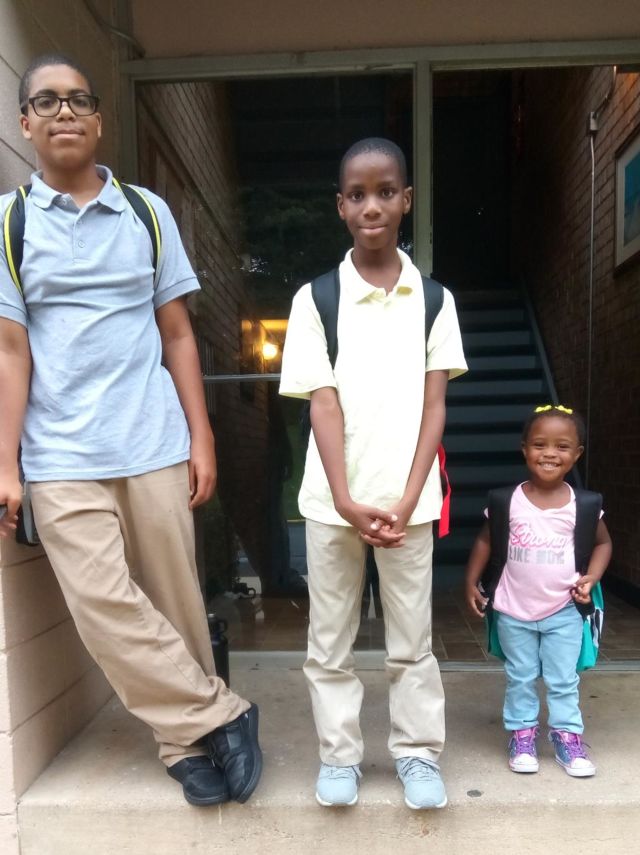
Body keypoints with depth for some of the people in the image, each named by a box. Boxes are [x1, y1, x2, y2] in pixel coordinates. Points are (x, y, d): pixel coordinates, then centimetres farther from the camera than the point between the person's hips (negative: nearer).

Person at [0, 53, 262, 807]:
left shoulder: (148, 213, 8)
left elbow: (177, 335, 6)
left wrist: (201, 438, 1)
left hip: (155, 445, 1)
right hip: (62, 458, 0)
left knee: (174, 601, 8)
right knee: (104, 607, -7)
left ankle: (189, 740, 27)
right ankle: (218, 718, 11)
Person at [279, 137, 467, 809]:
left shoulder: (433, 299, 3)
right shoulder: (315, 298, 0)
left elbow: (433, 406, -1)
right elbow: (323, 404, -6)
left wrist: (407, 499, -10)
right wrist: (346, 501, -14)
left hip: (408, 498, 1)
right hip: (333, 498, 0)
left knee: (412, 637, 12)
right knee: (329, 636, 11)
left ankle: (418, 752, 30)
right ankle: (339, 753, 29)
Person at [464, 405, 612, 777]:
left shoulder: (582, 504, -7)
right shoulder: (508, 501, -9)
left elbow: (603, 542, 9)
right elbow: (486, 540, 3)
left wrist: (591, 577, -6)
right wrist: (472, 583, 0)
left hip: (564, 612, 0)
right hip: (513, 611, 0)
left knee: (564, 680, 13)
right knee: (520, 678, 14)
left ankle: (568, 737, 30)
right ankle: (522, 735, 29)